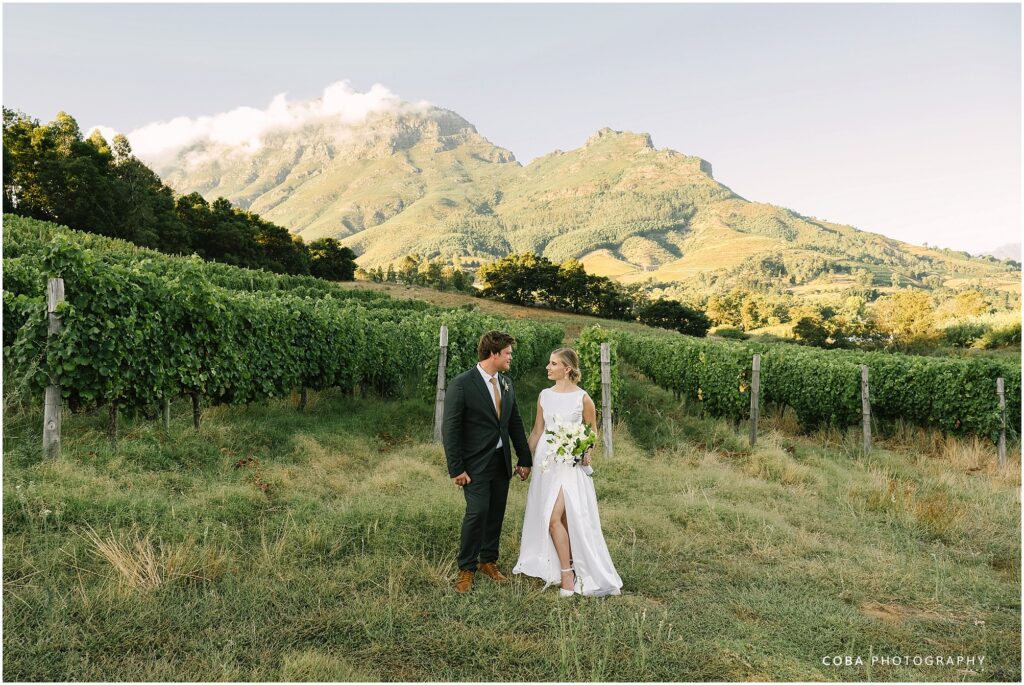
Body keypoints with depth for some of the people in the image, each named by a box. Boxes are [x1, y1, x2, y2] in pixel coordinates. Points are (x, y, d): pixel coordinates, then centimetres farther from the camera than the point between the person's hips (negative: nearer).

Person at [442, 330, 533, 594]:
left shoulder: (506, 383, 8)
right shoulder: (461, 384, -13)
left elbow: (515, 423, 14)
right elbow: (450, 429, -13)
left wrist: (525, 459, 13)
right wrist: (456, 469, -15)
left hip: (502, 462, 6)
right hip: (476, 464, -6)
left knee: (496, 513, 11)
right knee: (477, 513, -11)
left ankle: (488, 561, 28)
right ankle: (466, 569, 5)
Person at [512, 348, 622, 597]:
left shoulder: (582, 398, -7)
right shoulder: (545, 395, 5)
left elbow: (593, 431, 4)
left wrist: (586, 452, -13)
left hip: (570, 463, -5)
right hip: (546, 460, 5)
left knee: (554, 518, -12)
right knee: (545, 517, 7)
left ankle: (567, 574, 1)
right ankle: (559, 568, 22)